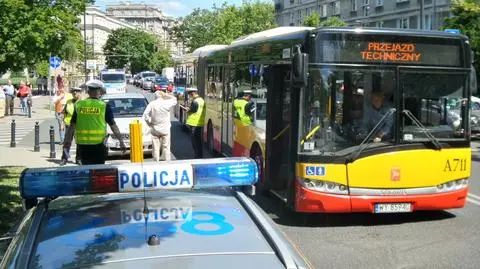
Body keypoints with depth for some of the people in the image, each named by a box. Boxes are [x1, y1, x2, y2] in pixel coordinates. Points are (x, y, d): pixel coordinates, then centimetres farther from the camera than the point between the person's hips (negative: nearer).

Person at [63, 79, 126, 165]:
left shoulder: (79, 105, 4)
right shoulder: (104, 106, -3)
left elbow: (72, 126, 7)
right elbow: (113, 126, -2)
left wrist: (67, 140, 16)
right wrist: (121, 141, 2)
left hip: (82, 145, 3)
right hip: (98, 145, -3)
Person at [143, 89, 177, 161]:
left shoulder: (151, 104, -5)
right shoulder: (166, 103, -8)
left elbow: (145, 116, -8)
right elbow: (174, 99, 11)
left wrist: (150, 123, 4)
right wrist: (166, 95, 8)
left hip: (155, 130, 1)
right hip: (165, 129, -1)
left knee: (156, 148, 6)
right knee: (166, 147, 5)